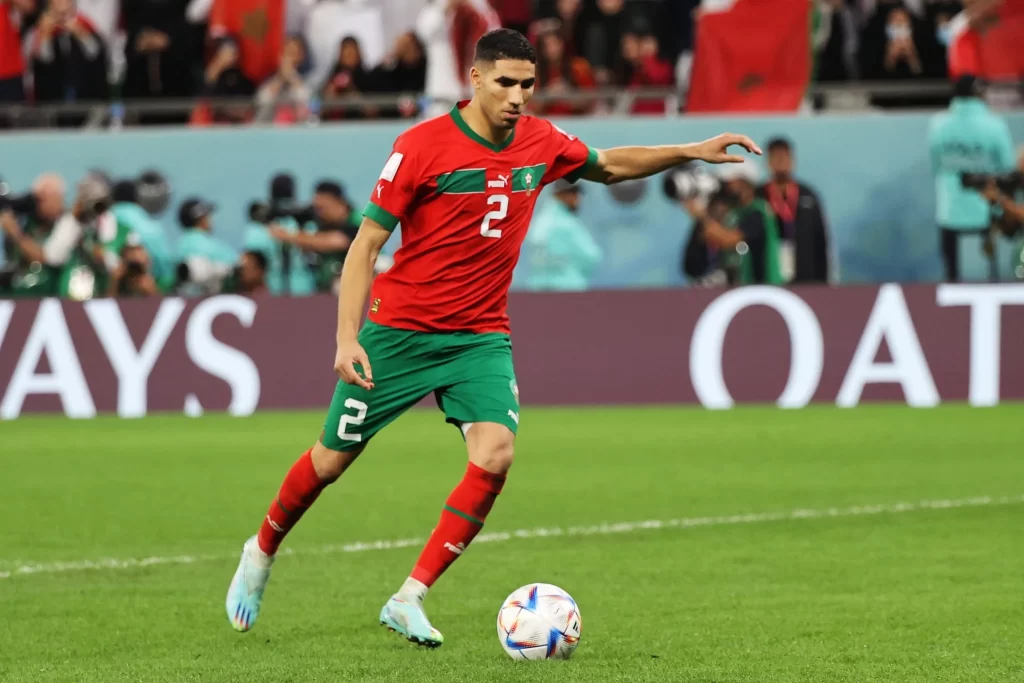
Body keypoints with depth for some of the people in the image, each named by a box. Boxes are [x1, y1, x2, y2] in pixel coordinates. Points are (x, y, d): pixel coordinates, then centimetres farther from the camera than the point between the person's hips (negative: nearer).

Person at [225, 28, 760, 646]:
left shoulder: (541, 143, 1)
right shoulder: (421, 146, -14)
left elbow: (609, 166, 22)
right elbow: (367, 243, -12)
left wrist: (694, 152, 12)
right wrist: (347, 338, -19)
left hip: (482, 337, 3)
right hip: (400, 332, -3)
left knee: (496, 454, -20)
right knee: (332, 460, 5)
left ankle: (410, 600, -12)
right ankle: (262, 554, 34)